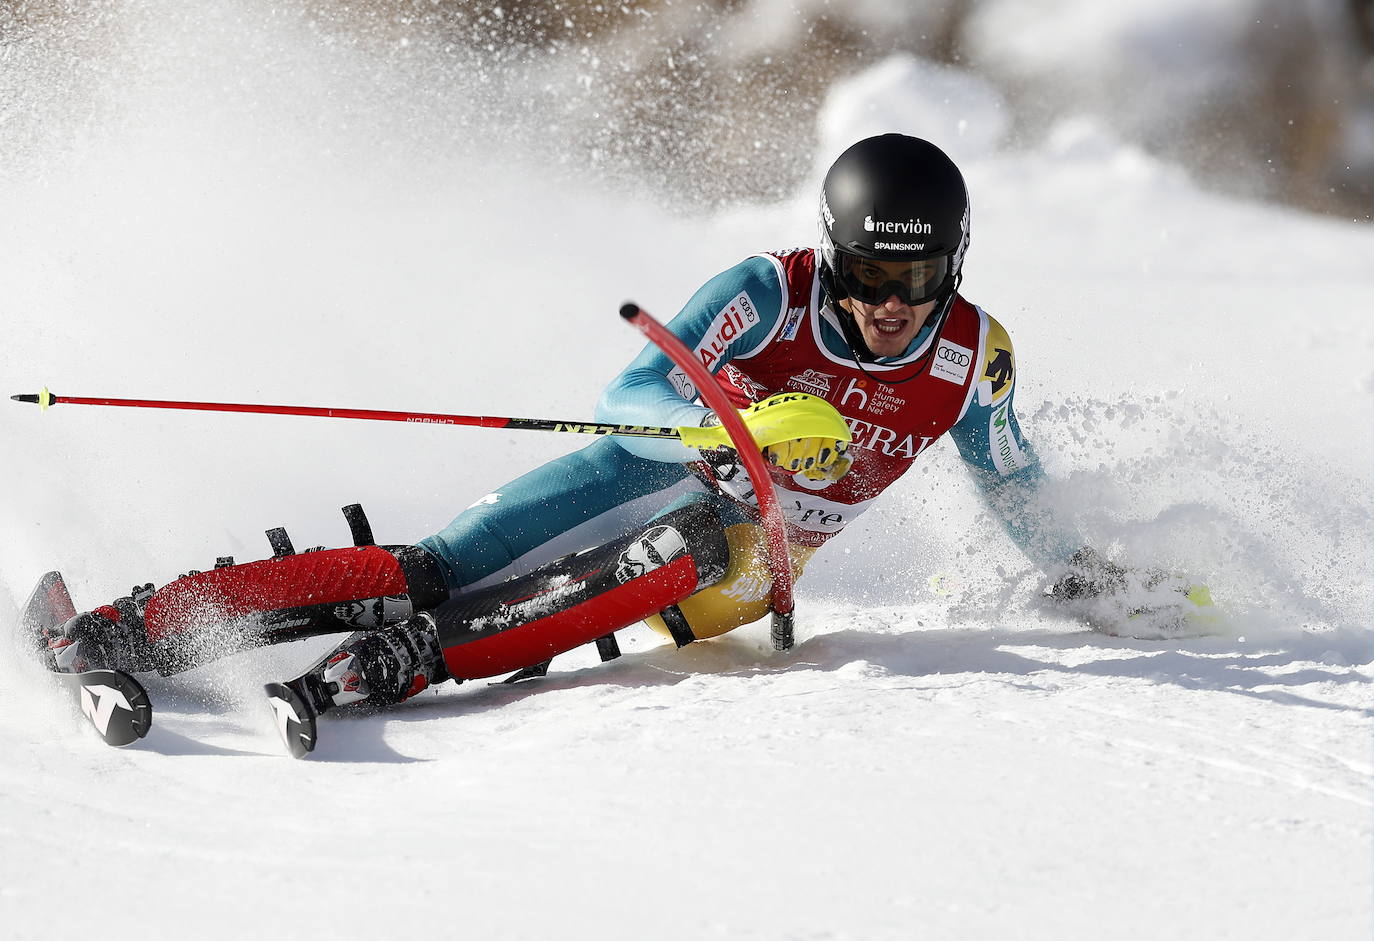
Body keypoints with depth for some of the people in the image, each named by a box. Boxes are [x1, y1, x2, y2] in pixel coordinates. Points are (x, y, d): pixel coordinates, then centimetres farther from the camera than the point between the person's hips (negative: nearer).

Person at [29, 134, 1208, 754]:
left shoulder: (971, 354, -9)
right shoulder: (774, 290, -18)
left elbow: (1010, 481, 12)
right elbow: (631, 393, -27)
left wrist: (1087, 574, 14)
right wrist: (745, 422, -44)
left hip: (751, 558, 2)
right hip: (661, 469, -2)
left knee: (692, 561, -37)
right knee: (442, 568, -23)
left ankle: (406, 662, -49)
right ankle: (142, 624, -28)